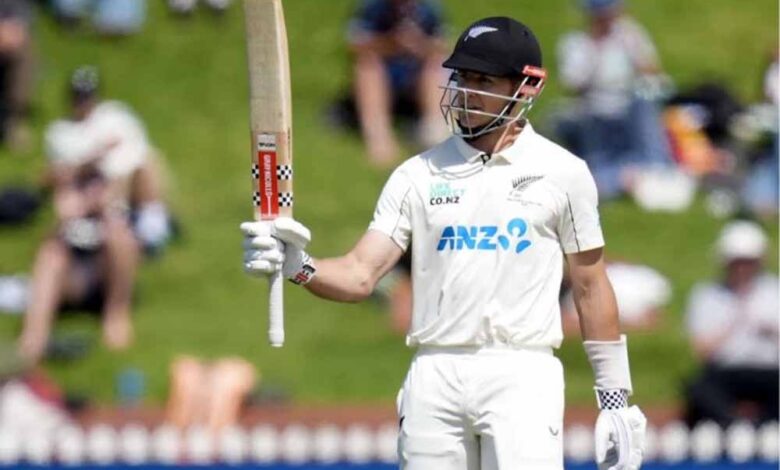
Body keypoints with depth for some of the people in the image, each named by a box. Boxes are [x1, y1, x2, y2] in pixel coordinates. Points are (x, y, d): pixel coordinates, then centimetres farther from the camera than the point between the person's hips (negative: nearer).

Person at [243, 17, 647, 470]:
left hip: (522, 376, -3)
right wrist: (299, 266, -21)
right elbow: (360, 275, 0)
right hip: (434, 377, 3)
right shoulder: (419, 174, 8)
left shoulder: (562, 173, 5)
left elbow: (591, 287, 9)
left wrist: (616, 398, 7)